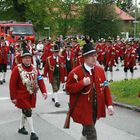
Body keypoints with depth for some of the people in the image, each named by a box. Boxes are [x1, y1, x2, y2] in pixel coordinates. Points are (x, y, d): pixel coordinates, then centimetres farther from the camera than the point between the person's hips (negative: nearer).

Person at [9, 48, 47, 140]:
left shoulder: (34, 68, 2)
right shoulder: (17, 69, -15)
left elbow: (40, 80, 0)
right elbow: (12, 84, -13)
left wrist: (44, 91, -13)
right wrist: (13, 97, -13)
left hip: (32, 95, 6)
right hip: (22, 96, -6)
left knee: (25, 111, 19)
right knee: (28, 112, -9)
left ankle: (21, 128, 37)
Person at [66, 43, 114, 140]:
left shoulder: (100, 70, 2)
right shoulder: (76, 72, -14)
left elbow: (105, 88, 3)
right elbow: (68, 88, -11)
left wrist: (109, 104, -6)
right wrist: (82, 83, -25)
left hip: (96, 109, 6)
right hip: (84, 110, -6)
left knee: (88, 130, 24)